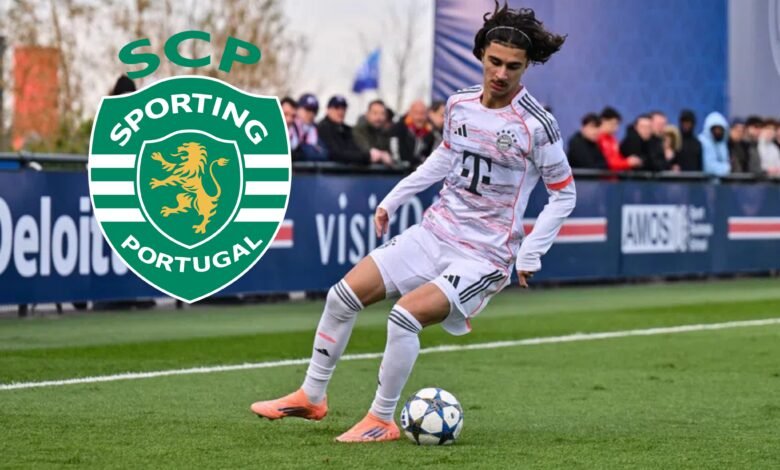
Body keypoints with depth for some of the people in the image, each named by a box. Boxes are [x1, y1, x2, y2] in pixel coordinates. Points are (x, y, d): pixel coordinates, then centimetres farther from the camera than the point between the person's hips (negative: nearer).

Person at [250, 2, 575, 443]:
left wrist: (531, 254, -13)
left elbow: (564, 194, -7)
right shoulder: (460, 103, 1)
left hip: (485, 255, -6)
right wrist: (393, 199, 20)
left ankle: (382, 420, -7)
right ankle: (312, 396, 18)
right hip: (435, 232, 7)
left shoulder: (537, 125, -17)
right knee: (344, 295, 1)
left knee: (405, 315, -26)